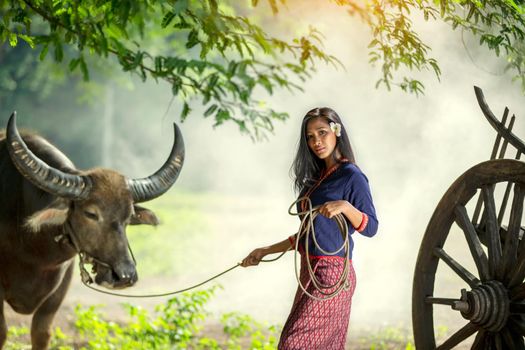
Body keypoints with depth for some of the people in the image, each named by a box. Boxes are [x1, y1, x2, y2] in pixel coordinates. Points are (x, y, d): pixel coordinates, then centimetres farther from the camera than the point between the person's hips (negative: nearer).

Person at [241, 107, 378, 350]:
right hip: (312, 271, 8)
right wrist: (266, 251, 20)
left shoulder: (351, 176, -8)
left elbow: (371, 227, -12)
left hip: (330, 273, -8)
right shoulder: (317, 177, 16)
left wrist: (345, 207, -29)